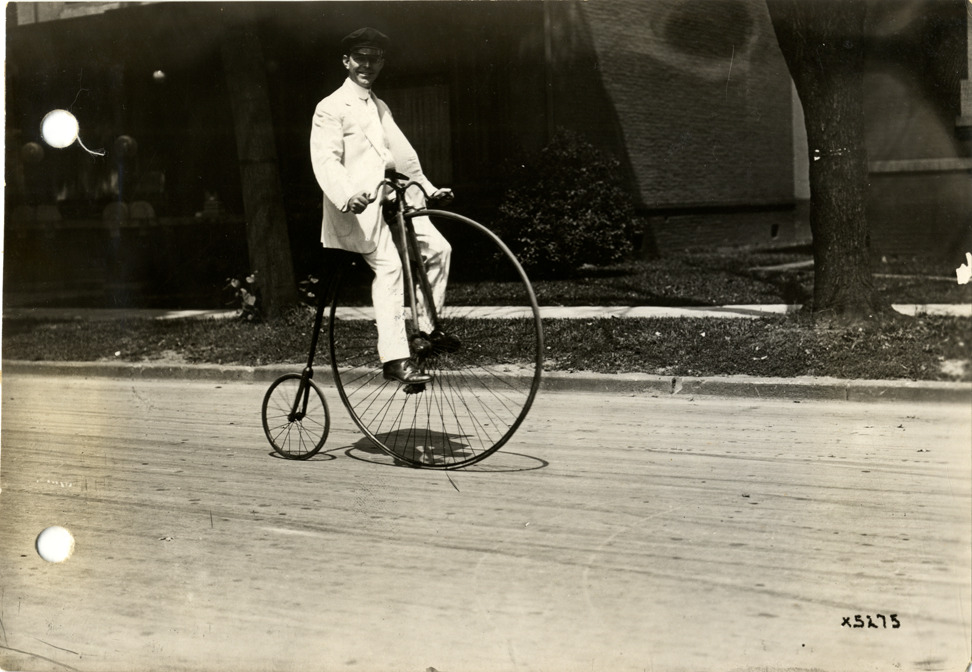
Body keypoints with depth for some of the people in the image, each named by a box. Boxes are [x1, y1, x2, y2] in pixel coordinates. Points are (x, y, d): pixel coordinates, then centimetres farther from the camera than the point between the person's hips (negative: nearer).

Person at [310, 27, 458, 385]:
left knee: (437, 247, -5)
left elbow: (402, 153, 27)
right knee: (389, 265, -22)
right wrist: (347, 196, -30)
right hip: (357, 205, -8)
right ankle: (395, 359, -23)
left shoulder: (380, 108, 23)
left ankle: (428, 328, 11)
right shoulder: (331, 108, -3)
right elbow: (325, 160, -14)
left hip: (392, 198, 8)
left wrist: (429, 189, 20)